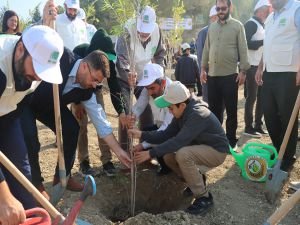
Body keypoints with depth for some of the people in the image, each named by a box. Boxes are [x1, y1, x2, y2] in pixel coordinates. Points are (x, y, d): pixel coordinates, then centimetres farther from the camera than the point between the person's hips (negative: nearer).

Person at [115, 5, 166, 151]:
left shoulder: (157, 31, -14)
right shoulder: (127, 33, -29)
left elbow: (159, 54, 3)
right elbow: (121, 60, -32)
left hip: (144, 78, 5)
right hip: (124, 78, -4)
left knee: (147, 112, 6)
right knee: (125, 114, -9)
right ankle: (124, 150, 5)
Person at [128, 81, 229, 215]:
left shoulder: (197, 114, -31)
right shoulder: (182, 112, -3)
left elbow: (179, 141, -36)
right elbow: (166, 134, -3)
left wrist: (151, 153, -34)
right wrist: (142, 134, -15)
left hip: (216, 151, -9)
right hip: (200, 147, 9)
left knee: (183, 154, -32)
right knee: (168, 156, -5)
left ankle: (204, 198, -16)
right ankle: (197, 180, 17)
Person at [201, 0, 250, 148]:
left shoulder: (237, 26, 0)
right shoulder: (212, 27, 13)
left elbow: (243, 50, -4)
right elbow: (206, 49, 14)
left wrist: (243, 71, -10)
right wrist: (203, 68, 9)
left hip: (230, 75, -4)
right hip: (212, 75, 4)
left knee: (231, 110, 3)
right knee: (214, 109, 11)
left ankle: (231, 140, 14)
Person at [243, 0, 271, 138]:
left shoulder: (262, 25, 20)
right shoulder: (251, 24, -8)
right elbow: (246, 44, -19)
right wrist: (264, 42, -16)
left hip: (262, 67, 9)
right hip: (252, 67, -9)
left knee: (261, 97, 11)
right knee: (251, 97, -4)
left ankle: (258, 125, 20)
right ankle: (248, 127, 4)